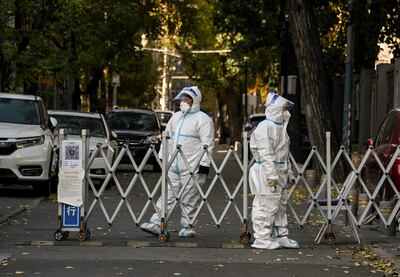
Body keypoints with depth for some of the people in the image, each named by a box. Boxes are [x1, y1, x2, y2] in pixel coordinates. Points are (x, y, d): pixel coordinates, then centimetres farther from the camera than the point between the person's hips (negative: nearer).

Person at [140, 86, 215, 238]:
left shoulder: (203, 119, -4)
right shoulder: (176, 117, 18)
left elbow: (207, 144, -8)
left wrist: (204, 163, -14)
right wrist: (162, 157, 17)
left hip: (191, 167, -6)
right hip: (173, 165, 6)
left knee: (189, 199, 0)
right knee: (167, 195, 3)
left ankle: (187, 226, 10)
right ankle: (156, 223, 1)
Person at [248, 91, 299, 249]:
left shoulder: (280, 126, 16)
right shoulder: (265, 127, -16)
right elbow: (266, 154, -21)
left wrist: (289, 172, 24)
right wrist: (272, 175, -24)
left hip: (279, 173, 10)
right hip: (267, 173, -10)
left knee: (281, 206, 16)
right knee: (267, 206, -5)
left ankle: (281, 236, 26)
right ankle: (262, 239, 2)